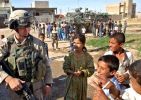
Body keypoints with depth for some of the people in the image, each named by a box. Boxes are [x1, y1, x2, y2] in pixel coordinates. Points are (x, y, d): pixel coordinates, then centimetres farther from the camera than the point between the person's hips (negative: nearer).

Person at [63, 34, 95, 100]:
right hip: (71, 81, 0)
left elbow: (91, 69, -7)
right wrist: (72, 72, -20)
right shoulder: (70, 55, -5)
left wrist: (82, 72, -22)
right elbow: (65, 67, -4)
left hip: (82, 81, 0)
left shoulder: (87, 56, -7)